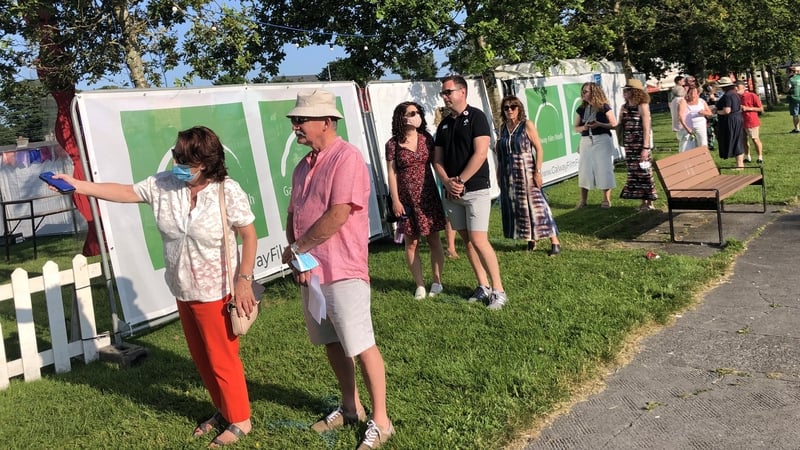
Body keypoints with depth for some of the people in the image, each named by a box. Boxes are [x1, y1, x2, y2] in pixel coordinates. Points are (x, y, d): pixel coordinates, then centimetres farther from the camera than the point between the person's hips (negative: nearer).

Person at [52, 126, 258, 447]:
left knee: (222, 359, 5)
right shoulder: (164, 185, -3)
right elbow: (126, 192, 3)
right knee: (202, 358, 18)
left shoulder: (228, 192, -19)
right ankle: (223, 411, 37)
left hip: (216, 292, -6)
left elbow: (249, 235, -15)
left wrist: (244, 280, -18)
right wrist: (79, 186, -5)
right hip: (183, 292, 7)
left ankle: (240, 420, 24)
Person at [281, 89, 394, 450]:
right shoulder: (304, 166, 12)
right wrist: (297, 258, -4)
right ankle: (350, 407, 35)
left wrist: (296, 248, -12)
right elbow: (293, 215, 13)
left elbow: (338, 215, -22)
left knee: (361, 347, -1)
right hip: (310, 270, 9)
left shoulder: (347, 157, -14)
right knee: (332, 343, 18)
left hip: (342, 271, -8)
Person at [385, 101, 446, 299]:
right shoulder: (393, 144, -3)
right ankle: (420, 285, 12)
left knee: (434, 239, 4)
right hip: (406, 198, -2)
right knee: (412, 243, 3)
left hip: (429, 195, 2)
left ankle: (437, 282, 16)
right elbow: (392, 173, -2)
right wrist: (395, 200, -7)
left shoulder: (426, 139, 5)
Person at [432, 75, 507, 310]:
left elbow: (480, 154, -14)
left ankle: (498, 291, -3)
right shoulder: (444, 124, 13)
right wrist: (447, 182, -6)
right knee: (467, 240, 9)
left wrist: (460, 181, -15)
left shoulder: (476, 116, -5)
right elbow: (437, 159, 11)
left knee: (479, 240, -12)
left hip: (475, 189, -7)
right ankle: (483, 286, 18)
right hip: (451, 191, 7)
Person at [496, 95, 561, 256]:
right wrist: (499, 174, 10)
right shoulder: (503, 128, 8)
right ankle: (530, 239, 21)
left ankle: (555, 241, -2)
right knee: (515, 207, 7)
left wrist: (538, 172, -16)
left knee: (535, 205, -7)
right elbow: (500, 153, 12)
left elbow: (539, 149, -9)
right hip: (508, 175, 5)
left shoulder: (527, 125, -5)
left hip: (526, 172, -5)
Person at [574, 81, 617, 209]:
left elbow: (614, 124, -6)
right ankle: (583, 200, 12)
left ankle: (606, 199, 10)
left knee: (604, 169, -1)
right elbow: (575, 127, 12)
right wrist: (583, 127, -10)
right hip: (586, 141, 4)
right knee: (584, 169, 3)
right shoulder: (581, 109, 9)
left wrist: (599, 124, -19)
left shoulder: (604, 107, -5)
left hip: (602, 140, -4)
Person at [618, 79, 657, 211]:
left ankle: (649, 202, 7)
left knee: (644, 172, -2)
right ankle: (643, 202, 17)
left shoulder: (642, 106, -9)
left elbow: (646, 128, -13)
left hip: (640, 144, -6)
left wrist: (646, 148, -17)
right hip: (629, 144, 7)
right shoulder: (624, 107, 10)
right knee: (634, 173, 8)